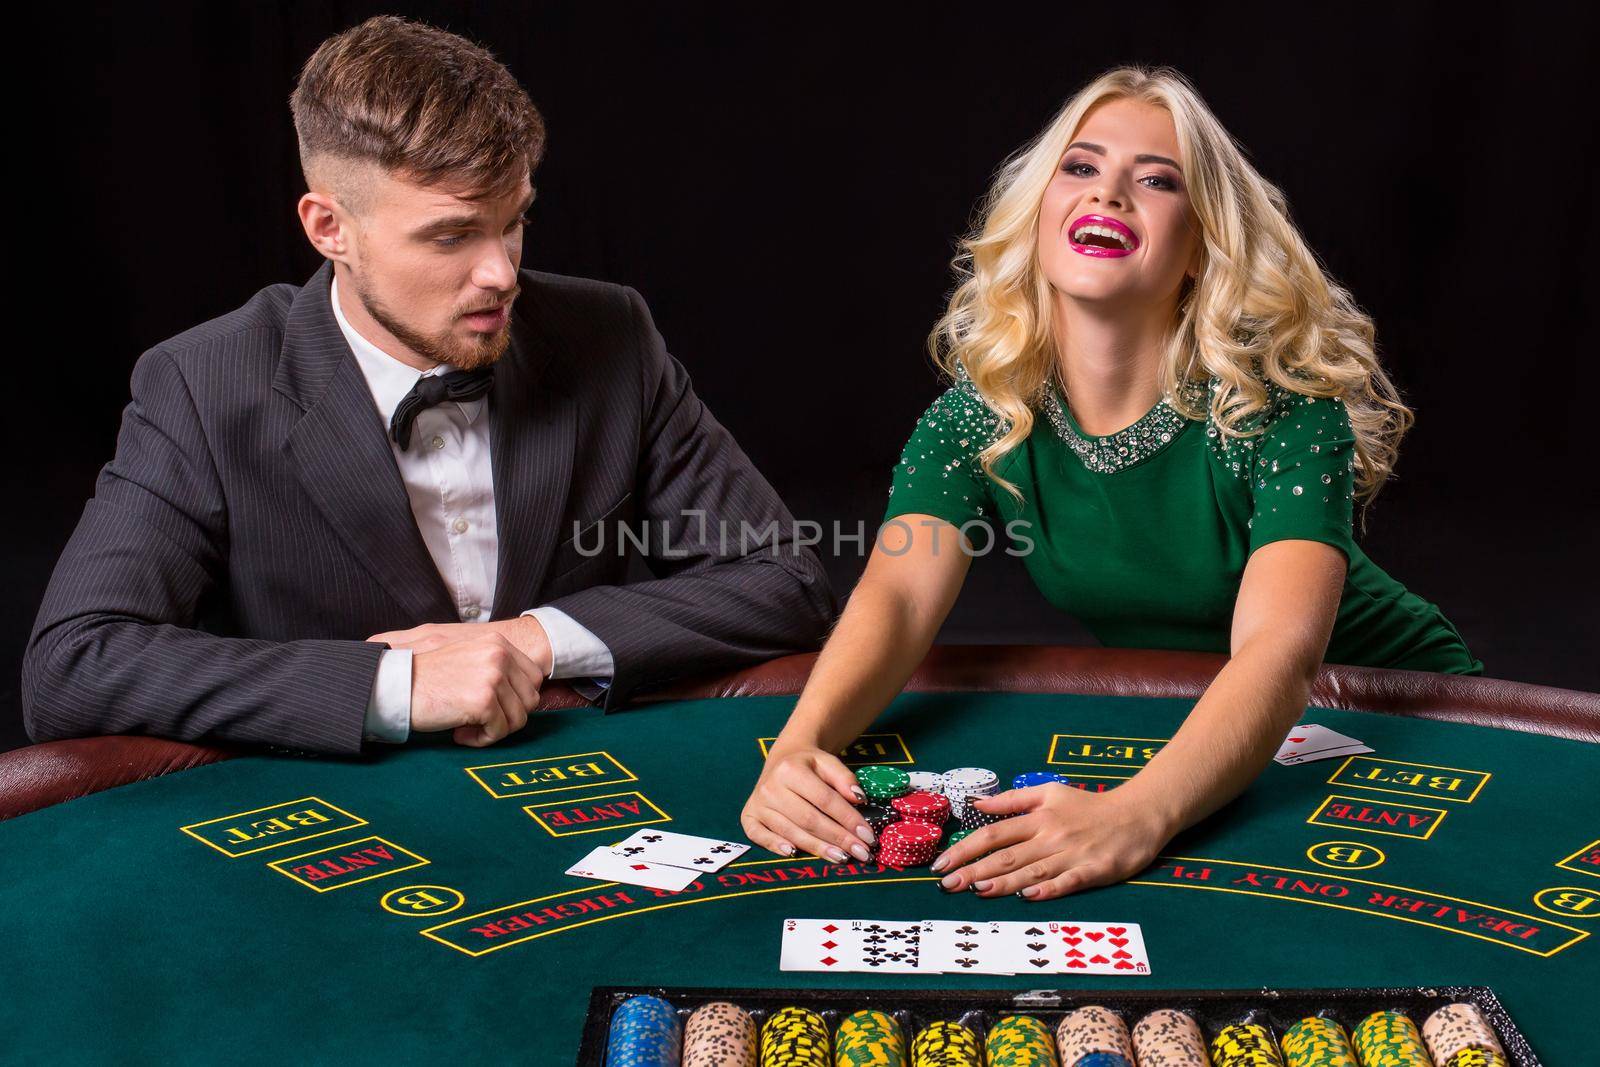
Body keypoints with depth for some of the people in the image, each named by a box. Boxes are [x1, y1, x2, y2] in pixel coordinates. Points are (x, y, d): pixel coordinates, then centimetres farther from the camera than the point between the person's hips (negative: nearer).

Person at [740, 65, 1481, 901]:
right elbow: (895, 595, -26)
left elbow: (1279, 648, -38)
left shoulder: (1277, 401, -25)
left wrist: (1137, 815, -56)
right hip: (1171, 729, 2)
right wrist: (798, 746, -47)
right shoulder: (983, 411, -14)